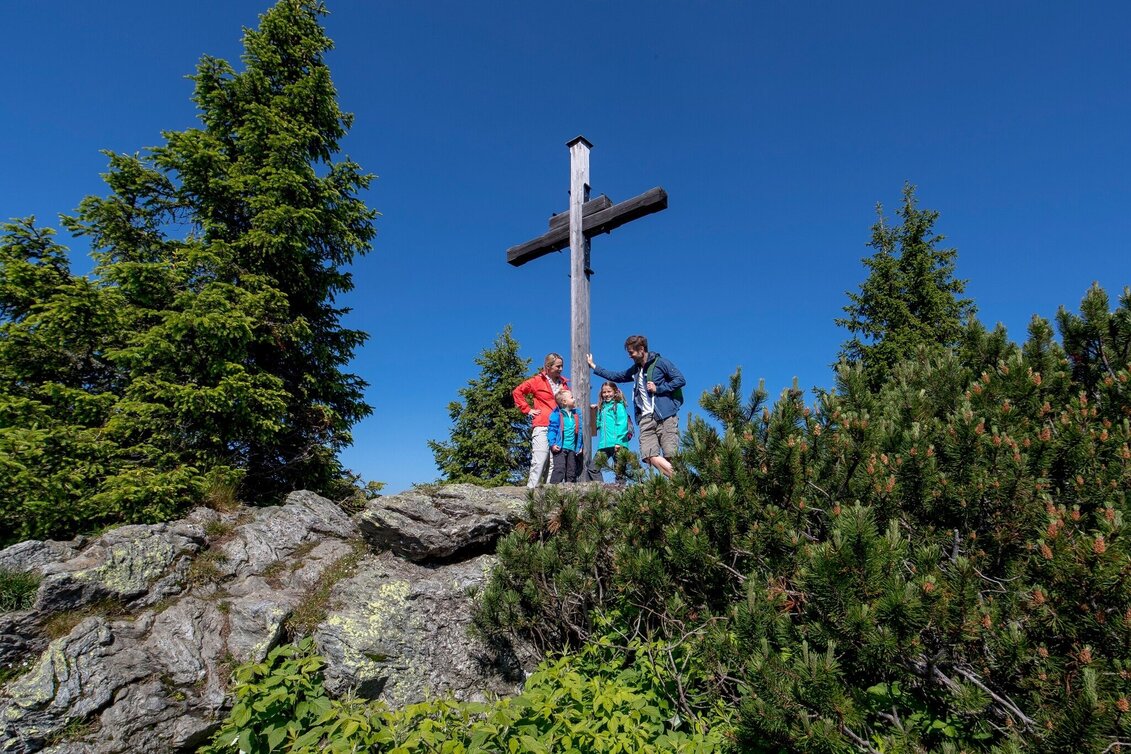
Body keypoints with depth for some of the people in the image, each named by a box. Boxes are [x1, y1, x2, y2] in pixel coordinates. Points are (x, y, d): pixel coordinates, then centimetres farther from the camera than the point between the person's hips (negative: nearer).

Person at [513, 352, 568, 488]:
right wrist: (528, 410, 2)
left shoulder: (563, 383, 16)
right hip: (542, 427, -5)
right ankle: (532, 488, -3)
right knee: (540, 459, -9)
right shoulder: (538, 381, 4)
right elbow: (517, 392, 6)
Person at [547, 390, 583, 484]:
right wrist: (552, 444, -16)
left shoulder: (577, 415, 14)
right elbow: (552, 430, -7)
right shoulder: (557, 414, -2)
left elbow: (580, 432, 17)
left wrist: (581, 447, 13)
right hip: (560, 448, -6)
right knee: (559, 469, -15)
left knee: (572, 472, 8)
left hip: (573, 449, 6)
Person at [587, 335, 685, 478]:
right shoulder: (635, 370, 23)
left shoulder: (660, 363, 3)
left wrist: (658, 388, -7)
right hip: (646, 418, 5)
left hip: (665, 416, -5)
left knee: (670, 455, -14)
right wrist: (593, 366, 36)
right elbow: (615, 376, 33)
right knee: (649, 455, -13)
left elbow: (681, 380, -3)